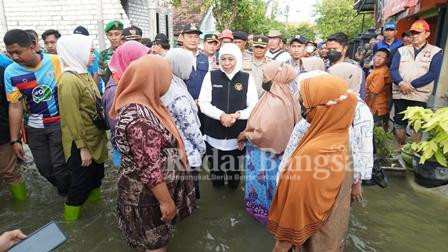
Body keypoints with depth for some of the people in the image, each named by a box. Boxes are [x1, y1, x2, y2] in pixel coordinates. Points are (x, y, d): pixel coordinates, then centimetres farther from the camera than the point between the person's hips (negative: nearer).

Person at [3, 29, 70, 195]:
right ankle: (65, 189, 38)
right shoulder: (10, 72, -5)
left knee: (59, 166, -2)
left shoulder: (55, 61, -12)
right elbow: (15, 106, -1)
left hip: (60, 123, -3)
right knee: (44, 168, 9)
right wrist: (14, 139, 0)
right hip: (34, 127, 3)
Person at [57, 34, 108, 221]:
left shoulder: (84, 74, 7)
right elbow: (73, 119, -22)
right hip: (82, 143, -8)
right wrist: (82, 147, -20)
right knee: (81, 183, 5)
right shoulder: (69, 80, -21)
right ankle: (70, 220, 25)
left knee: (97, 176, 23)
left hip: (96, 139, 9)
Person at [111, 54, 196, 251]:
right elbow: (150, 168, -30)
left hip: (150, 188, 9)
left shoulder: (141, 104, 0)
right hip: (148, 193, -9)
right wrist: (166, 200, -20)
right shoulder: (139, 118, -33)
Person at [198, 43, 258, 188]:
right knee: (215, 166, 17)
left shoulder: (246, 78, 0)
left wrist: (237, 115, -19)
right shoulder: (211, 76, -1)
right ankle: (217, 184, 46)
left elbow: (254, 106, -1)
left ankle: (233, 186, 45)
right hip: (214, 133, 0)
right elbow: (203, 103, -5)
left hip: (238, 134, 0)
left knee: (235, 167, 17)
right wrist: (221, 115, -21)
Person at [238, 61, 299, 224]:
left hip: (265, 154, -9)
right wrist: (248, 133, 3)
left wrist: (245, 135, -16)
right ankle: (262, 208, 43)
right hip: (265, 151, 9)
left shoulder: (275, 103, -30)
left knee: (263, 182, 12)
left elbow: (265, 133, -30)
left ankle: (263, 211, 33)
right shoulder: (275, 97, 1)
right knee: (264, 181, 24)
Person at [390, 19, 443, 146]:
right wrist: (401, 83, -18)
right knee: (399, 123, 9)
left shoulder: (436, 52, 3)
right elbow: (393, 69, 0)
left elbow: (433, 74, -9)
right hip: (399, 94, 3)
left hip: (419, 96, -3)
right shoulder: (402, 50, 12)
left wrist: (412, 84, -18)